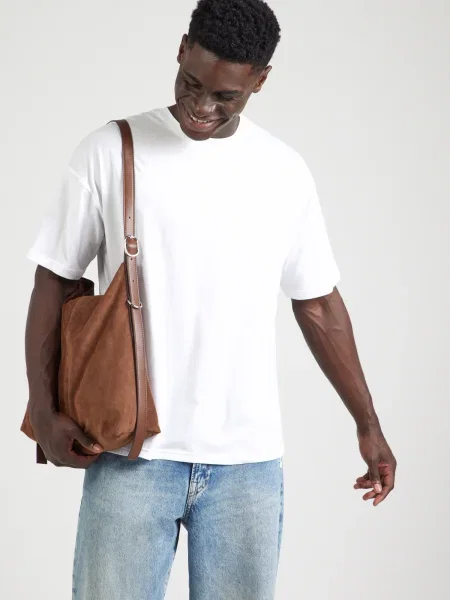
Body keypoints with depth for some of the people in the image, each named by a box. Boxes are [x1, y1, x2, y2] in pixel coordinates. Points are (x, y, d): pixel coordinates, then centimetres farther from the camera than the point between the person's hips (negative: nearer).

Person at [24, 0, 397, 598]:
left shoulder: (285, 171, 6)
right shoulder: (111, 152, -1)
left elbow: (318, 305, 13)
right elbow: (55, 283, 3)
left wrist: (368, 424, 13)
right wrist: (44, 411, -6)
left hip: (248, 461, 2)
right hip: (131, 455, -2)